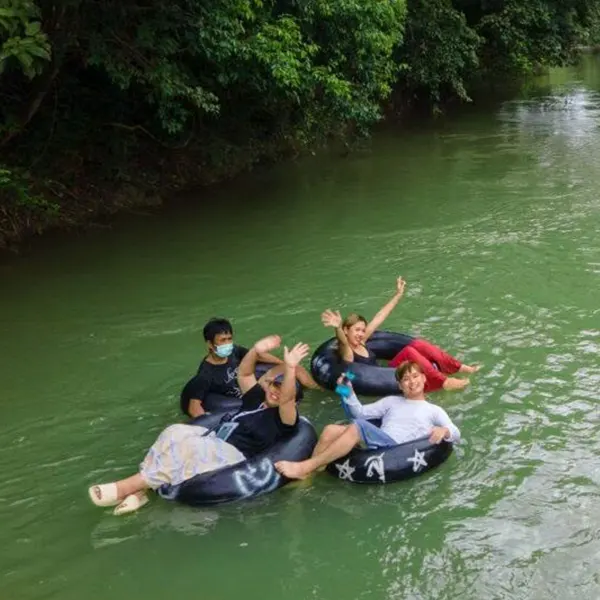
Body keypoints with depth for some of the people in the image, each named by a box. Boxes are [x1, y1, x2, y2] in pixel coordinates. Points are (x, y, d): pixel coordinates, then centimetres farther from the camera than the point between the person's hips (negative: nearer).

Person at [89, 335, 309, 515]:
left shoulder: (284, 417, -2)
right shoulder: (257, 399, 21)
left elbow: (287, 398, -23)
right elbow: (244, 373, 18)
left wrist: (290, 368, -41)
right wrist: (257, 350, -1)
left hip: (233, 457, -8)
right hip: (214, 442, 8)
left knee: (187, 449, -30)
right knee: (175, 433, -17)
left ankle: (128, 486, -25)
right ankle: (138, 491, -23)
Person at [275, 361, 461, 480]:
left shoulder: (434, 410, 19)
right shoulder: (392, 401, 30)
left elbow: (456, 434, 7)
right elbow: (360, 412, 23)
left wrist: (444, 431, -16)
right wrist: (349, 392, 6)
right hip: (376, 446, 5)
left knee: (357, 427, -31)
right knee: (331, 430, -21)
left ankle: (303, 468, -33)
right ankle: (305, 476, -25)